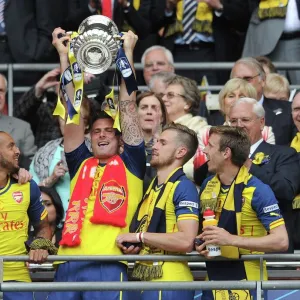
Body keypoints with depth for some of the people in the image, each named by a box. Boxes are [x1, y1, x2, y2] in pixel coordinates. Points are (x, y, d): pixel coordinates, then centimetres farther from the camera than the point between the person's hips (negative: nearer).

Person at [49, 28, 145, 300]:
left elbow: (128, 106, 14)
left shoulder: (130, 164, 15)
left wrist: (127, 51, 17)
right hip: (69, 262, 3)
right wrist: (64, 56, 20)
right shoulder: (81, 163, 22)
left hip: (109, 264, -3)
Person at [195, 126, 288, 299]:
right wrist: (200, 244, 0)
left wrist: (231, 239, -25)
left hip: (246, 286, -6)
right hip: (213, 281, 6)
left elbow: (281, 241, -20)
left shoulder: (258, 191, -12)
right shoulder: (207, 186, 7)